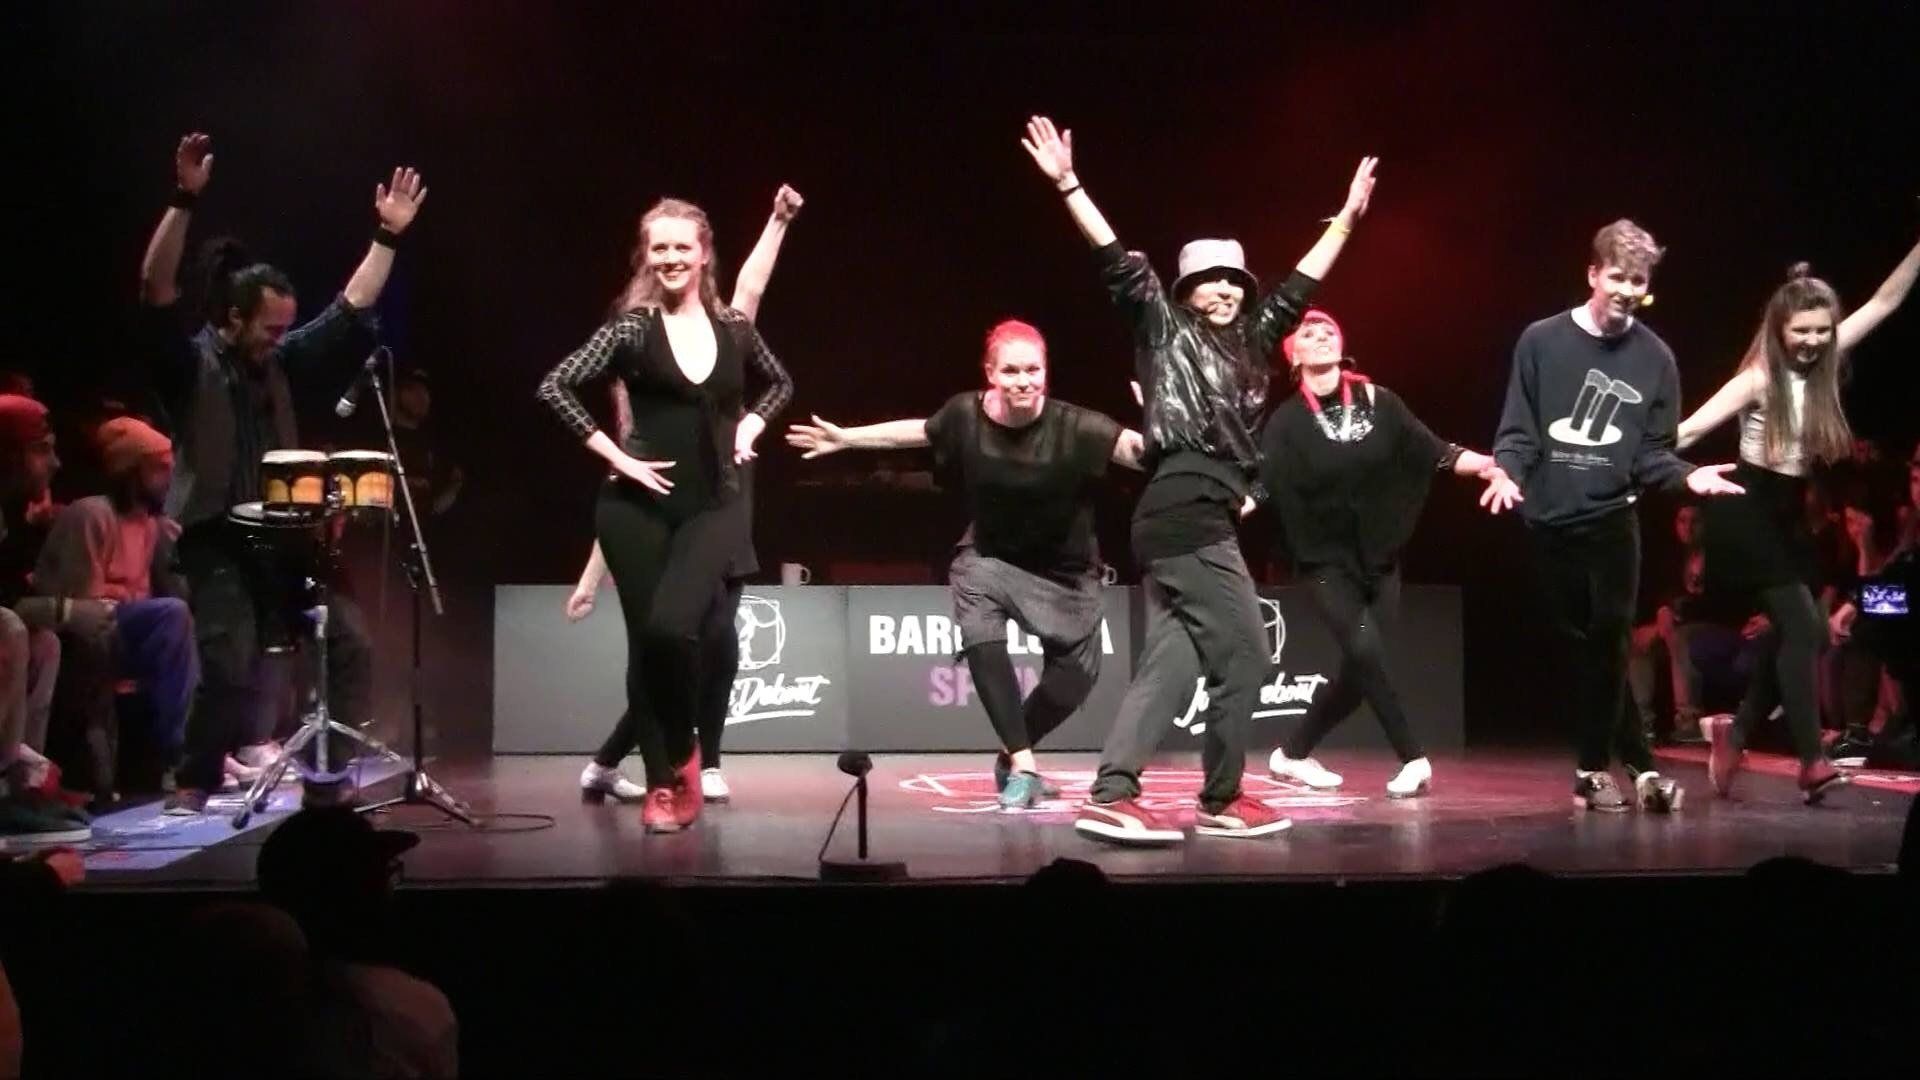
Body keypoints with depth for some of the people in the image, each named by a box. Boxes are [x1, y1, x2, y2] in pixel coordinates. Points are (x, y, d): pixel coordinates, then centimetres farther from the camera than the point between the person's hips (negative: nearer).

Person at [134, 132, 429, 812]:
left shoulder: (281, 359, 9)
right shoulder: (188, 363, -5)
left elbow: (350, 312, 11)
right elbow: (156, 291, -20)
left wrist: (386, 238, 4)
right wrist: (185, 201, -29)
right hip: (215, 539, -6)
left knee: (349, 644, 0)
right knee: (231, 666, -15)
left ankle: (328, 779, 9)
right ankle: (194, 787, 4)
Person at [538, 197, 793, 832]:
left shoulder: (733, 327, 7)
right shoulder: (633, 328, -3)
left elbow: (779, 383, 26)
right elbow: (555, 388, -10)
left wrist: (747, 429, 8)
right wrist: (616, 456, -11)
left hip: (714, 507, 1)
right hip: (639, 507, -1)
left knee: (672, 628, -19)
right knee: (647, 641, 1)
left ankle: (679, 753, 8)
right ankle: (663, 783, 16)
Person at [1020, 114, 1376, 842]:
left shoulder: (1247, 342, 20)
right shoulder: (1166, 331, 2)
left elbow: (1298, 287, 30)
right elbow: (1117, 263, -6)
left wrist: (1348, 218, 35)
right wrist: (1067, 183, -14)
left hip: (1200, 520, 8)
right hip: (1184, 516, -8)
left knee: (1167, 666, 3)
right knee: (1242, 655, -3)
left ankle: (1111, 798, 0)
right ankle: (1222, 801, 9)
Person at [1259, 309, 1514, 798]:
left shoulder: (1378, 401, -2)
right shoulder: (1286, 422, -8)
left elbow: (1432, 451, -4)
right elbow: (1264, 487, -16)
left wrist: (1488, 463, -18)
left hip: (1379, 559, 3)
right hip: (1325, 560, -3)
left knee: (1359, 670, 3)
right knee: (1365, 651, -21)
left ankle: (1292, 753, 21)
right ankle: (1413, 759, -10)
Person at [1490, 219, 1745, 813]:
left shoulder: (1654, 357, 3)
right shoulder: (1541, 341, 0)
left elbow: (1652, 452, 6)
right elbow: (1518, 429, 2)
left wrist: (1689, 475, -13)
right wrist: (1509, 473, -16)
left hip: (1613, 519, 0)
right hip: (1549, 520, 1)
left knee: (1607, 643, -8)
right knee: (1576, 646, 5)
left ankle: (1593, 766, 4)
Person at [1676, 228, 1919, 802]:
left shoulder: (1824, 363, 1)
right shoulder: (1760, 379, -16)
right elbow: (1689, 429, -21)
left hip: (1789, 515, 8)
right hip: (1748, 514, -7)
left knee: (1797, 634, 9)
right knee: (1802, 627, -14)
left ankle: (1736, 731, 24)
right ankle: (1812, 761, -15)